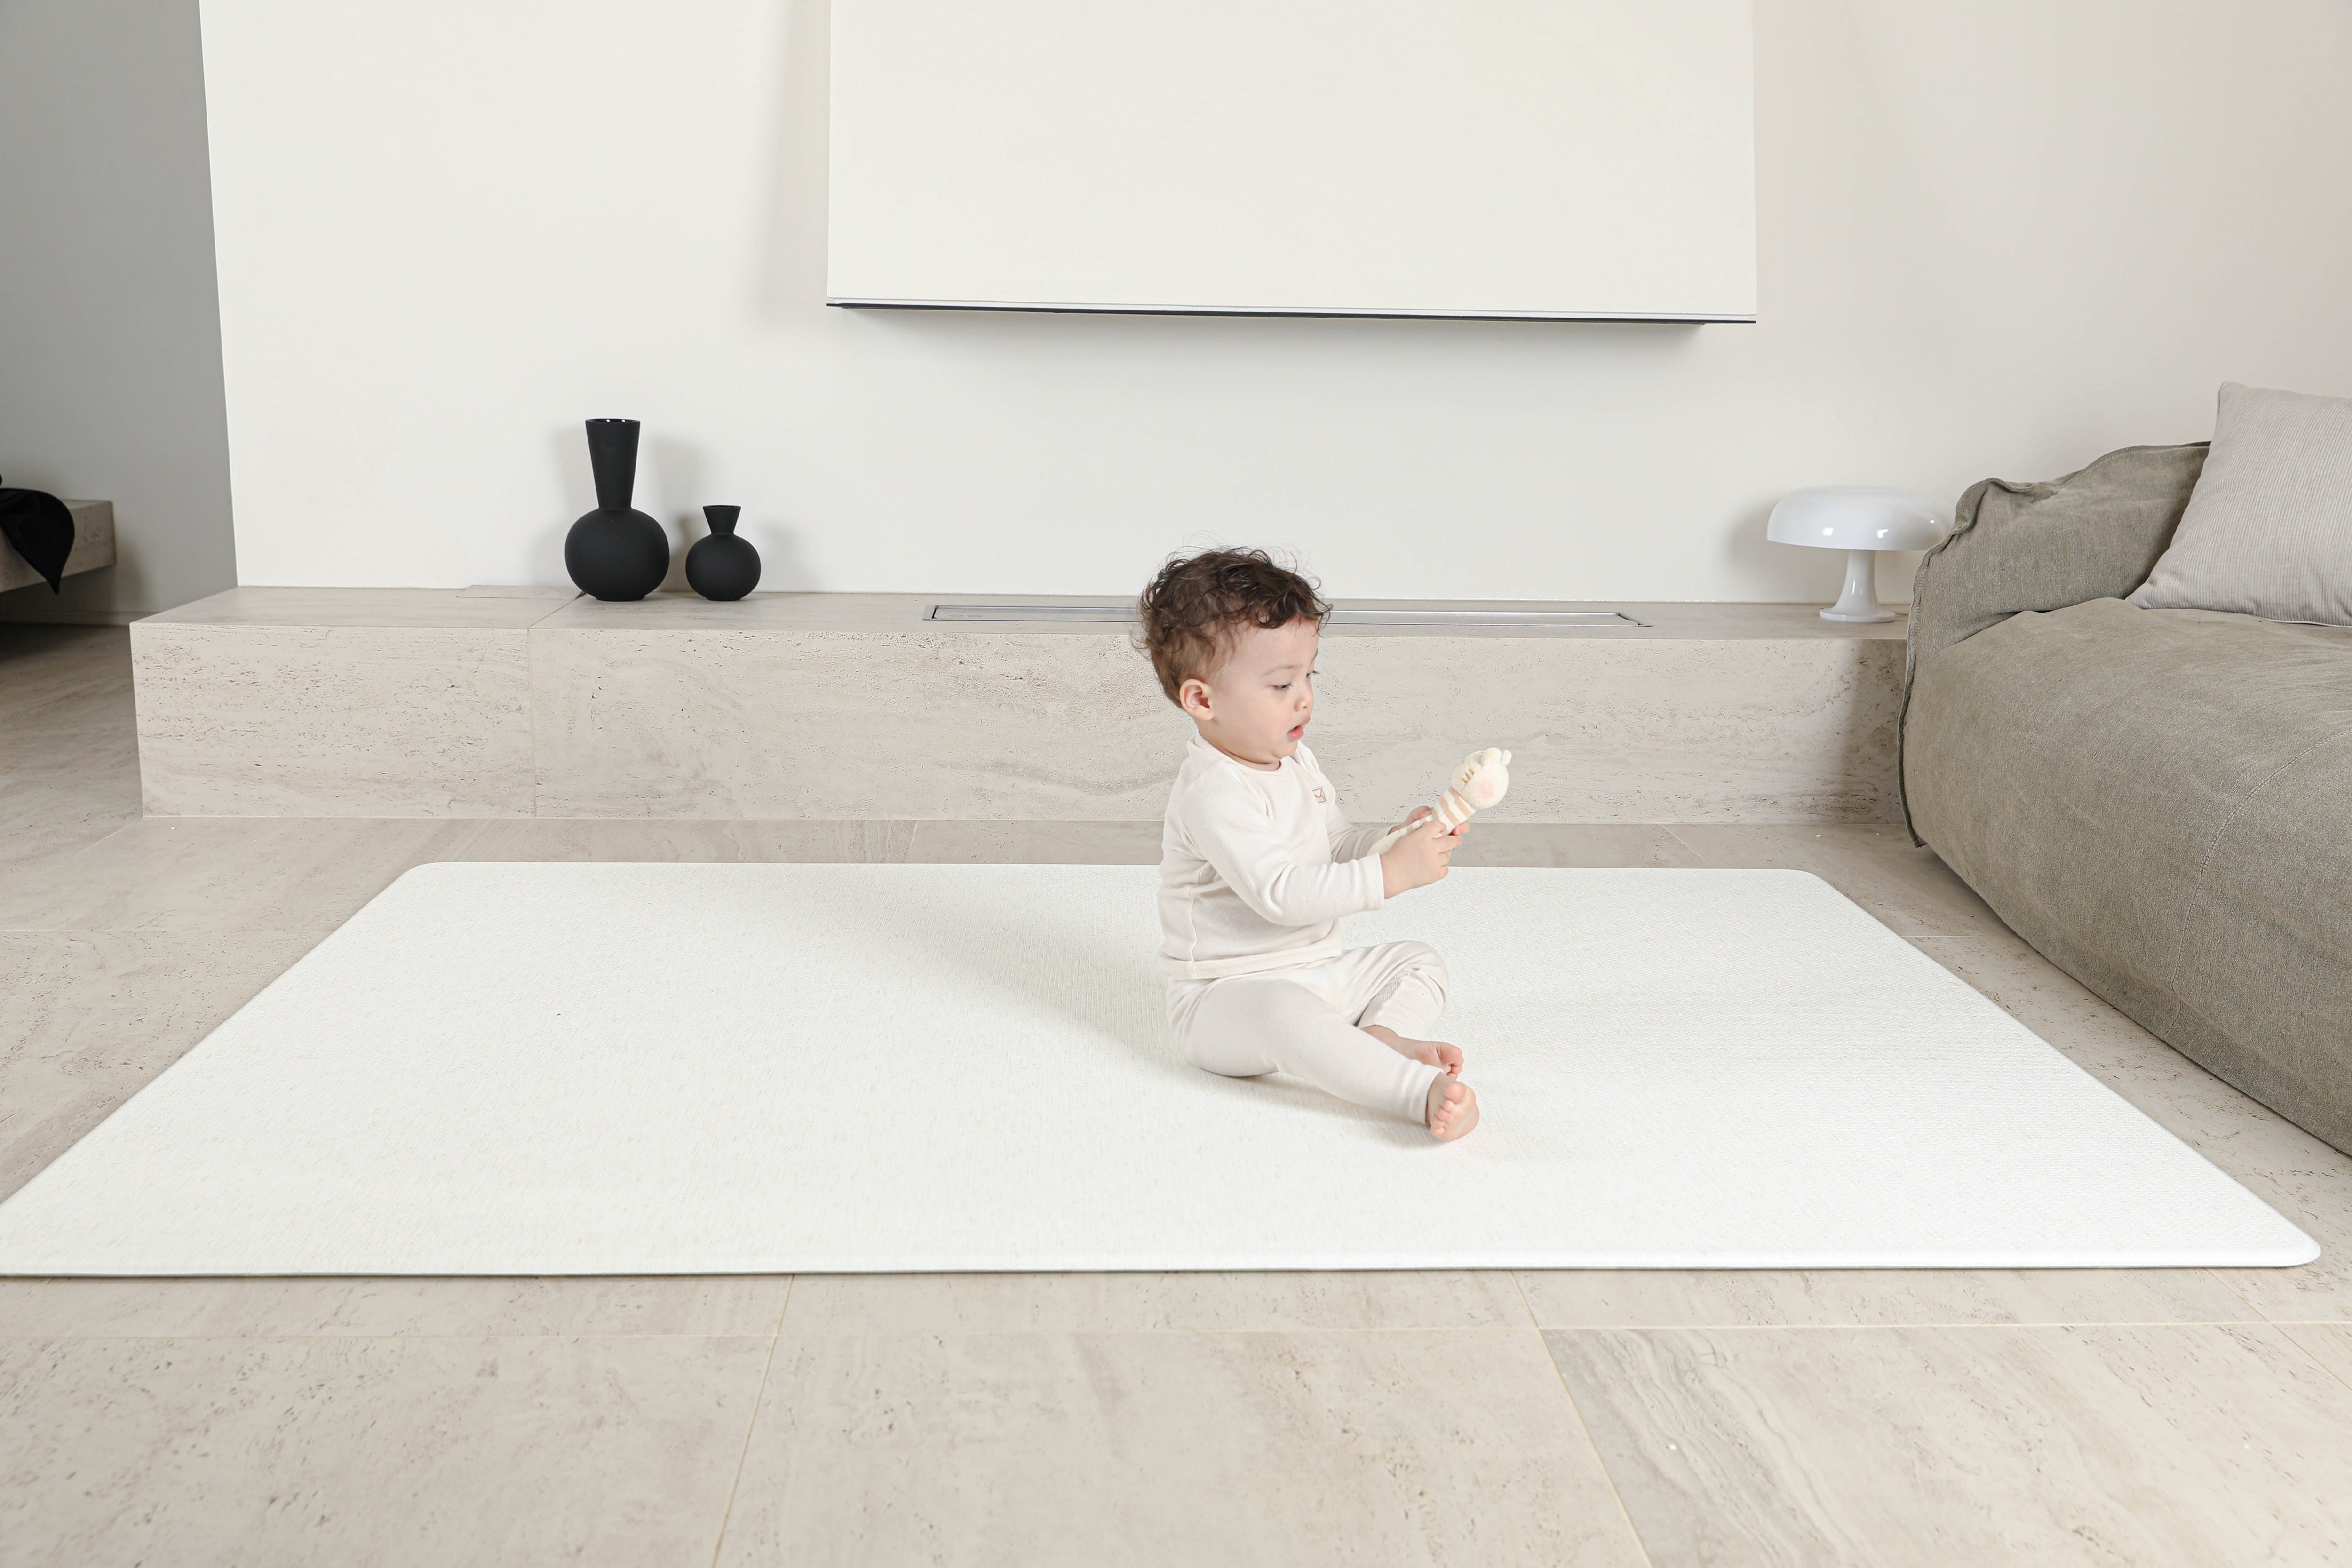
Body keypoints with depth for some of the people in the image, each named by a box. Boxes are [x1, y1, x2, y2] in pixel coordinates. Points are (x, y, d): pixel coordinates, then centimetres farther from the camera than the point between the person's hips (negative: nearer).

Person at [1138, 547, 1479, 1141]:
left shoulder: (1296, 762, 9)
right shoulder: (1214, 794, -23)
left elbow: (1338, 850, 16)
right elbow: (1281, 894, -32)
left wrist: (1403, 838, -4)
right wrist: (1391, 874, -33)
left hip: (1320, 969, 10)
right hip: (1229, 995, -10)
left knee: (1419, 959, 10)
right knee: (1287, 1015, -40)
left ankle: (1384, 1034, -21)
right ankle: (1423, 1092, -53)